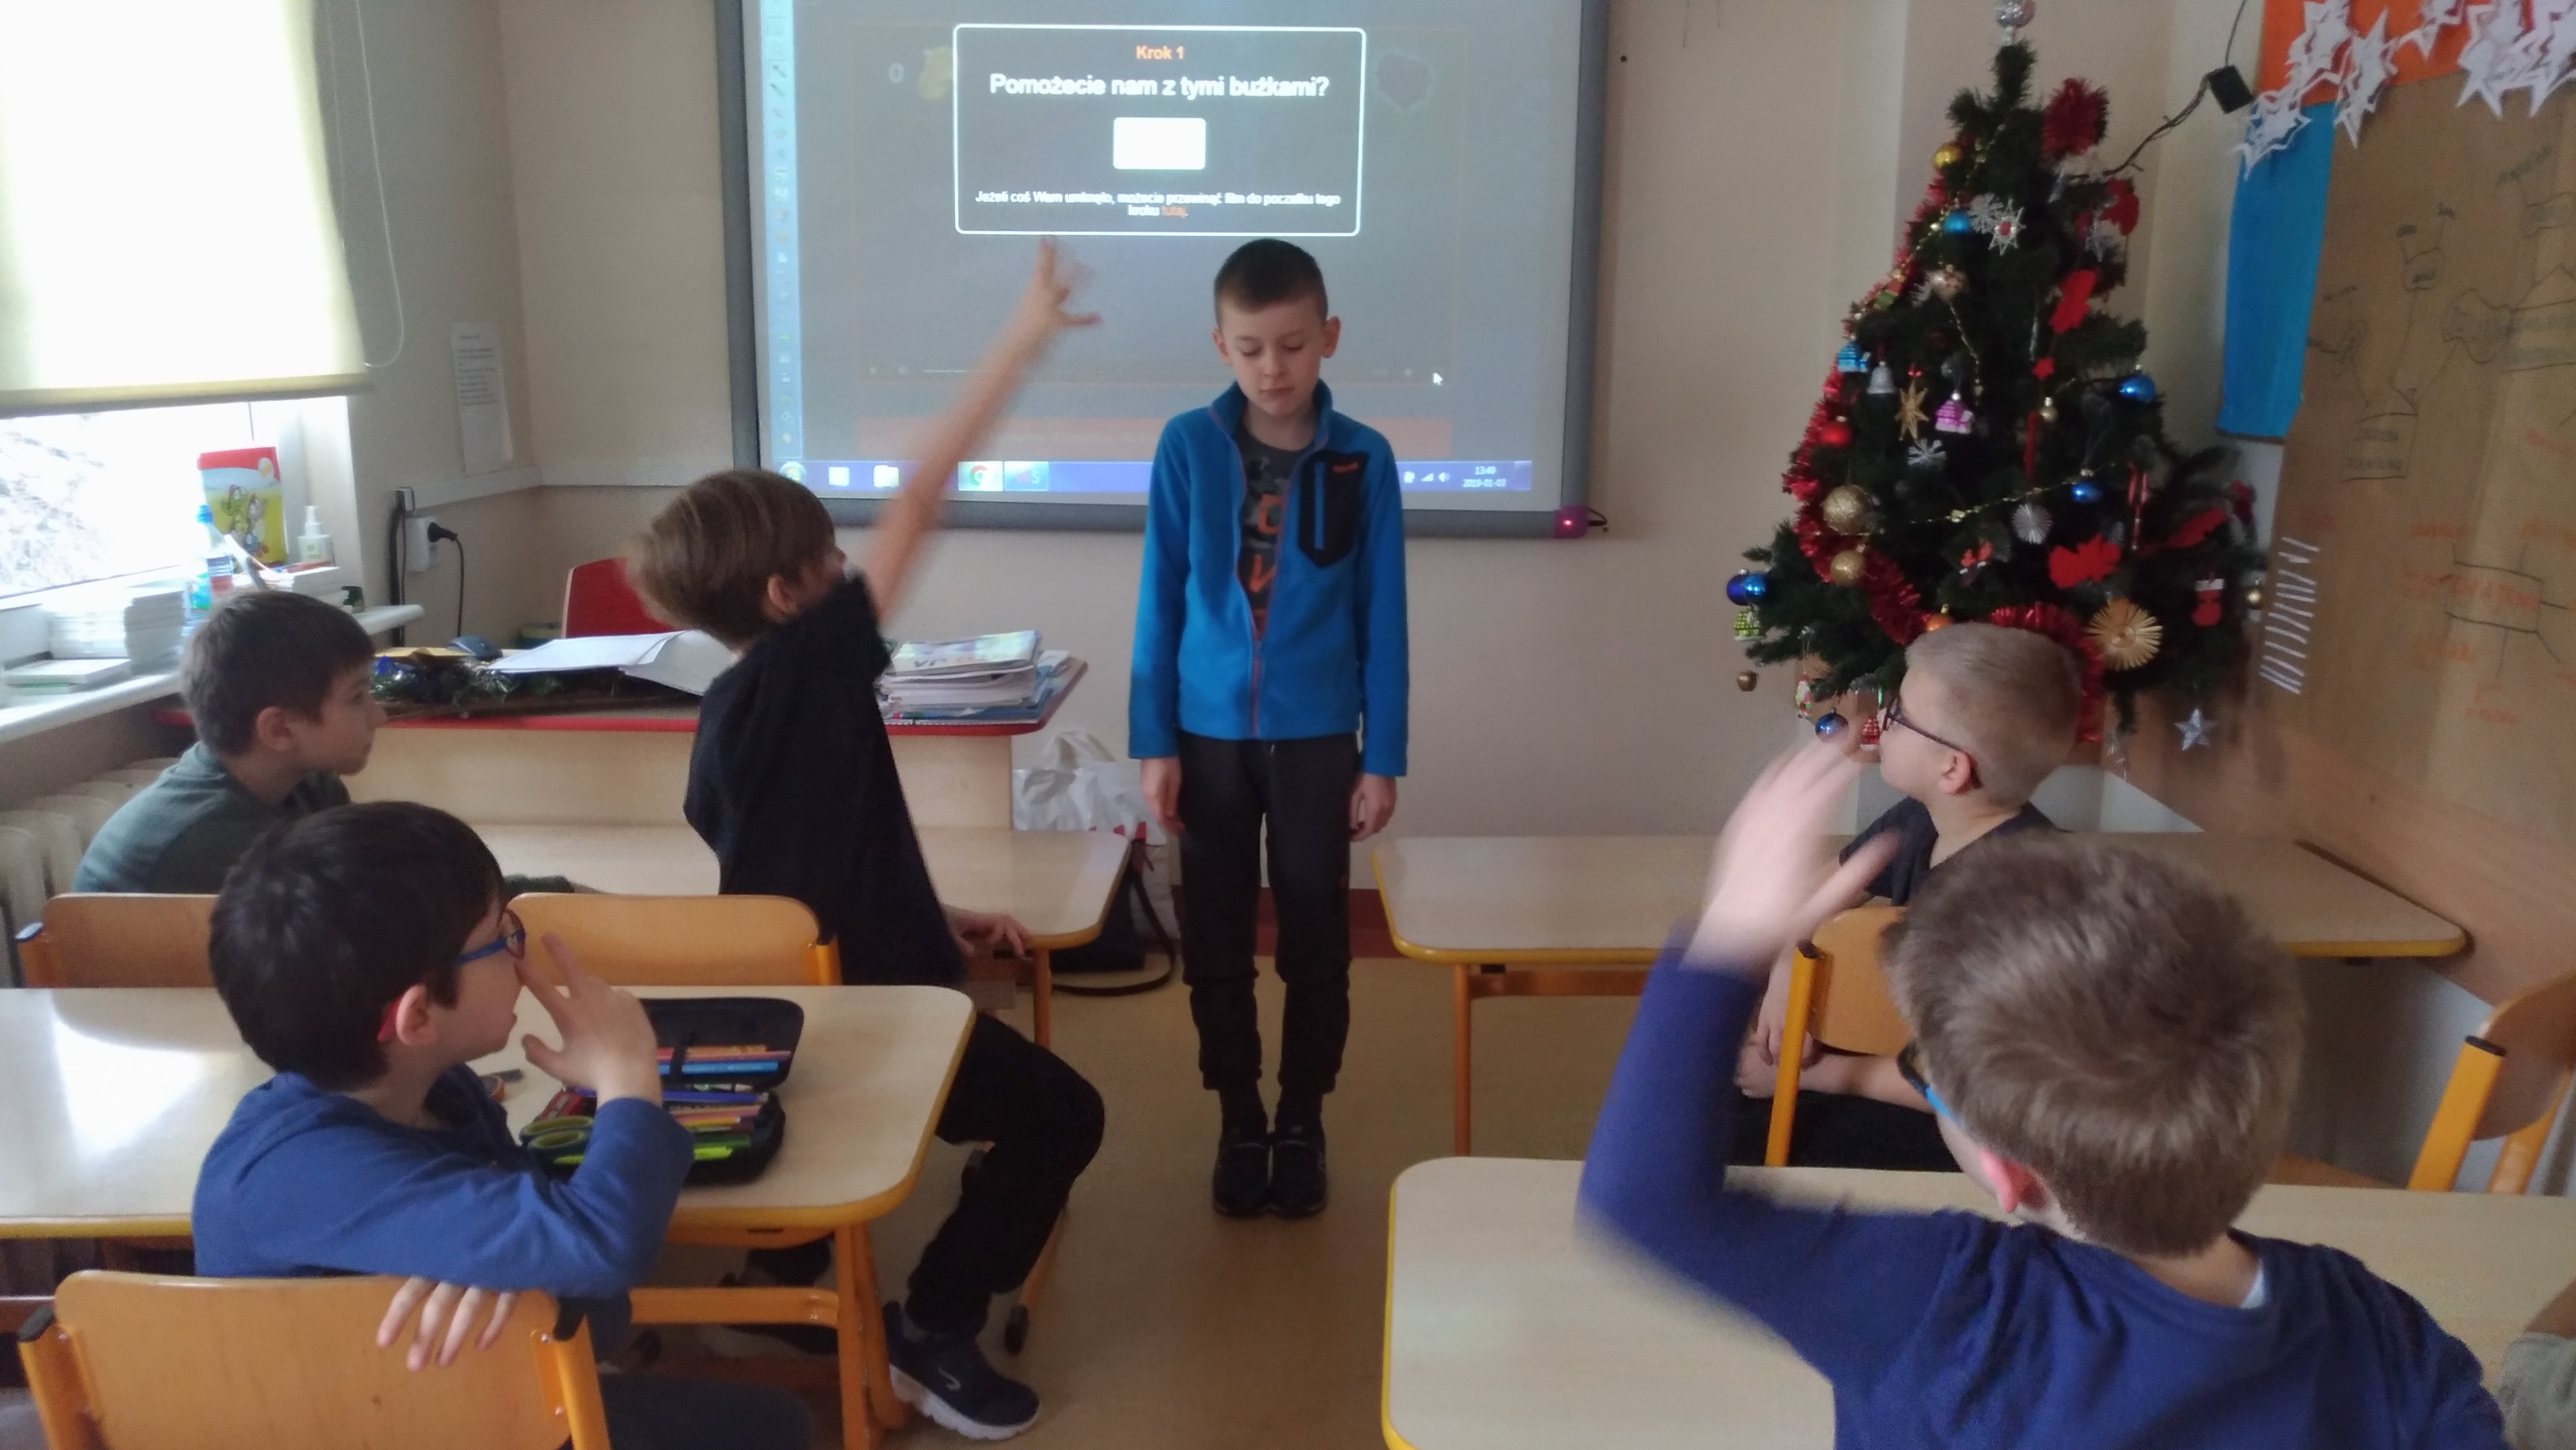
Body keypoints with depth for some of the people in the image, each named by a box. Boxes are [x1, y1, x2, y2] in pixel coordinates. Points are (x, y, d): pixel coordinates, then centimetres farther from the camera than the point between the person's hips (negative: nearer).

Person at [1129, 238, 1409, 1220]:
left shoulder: (1363, 460, -4)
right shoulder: (1187, 447, -5)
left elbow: (1381, 618, -1)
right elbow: (1160, 602, -1)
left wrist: (1383, 757, -2)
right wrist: (1153, 741, -4)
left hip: (1317, 739, 0)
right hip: (1210, 733, 1)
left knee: (1315, 942, 9)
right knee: (1216, 942, 10)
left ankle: (1303, 1121, 28)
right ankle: (1238, 1120, 28)